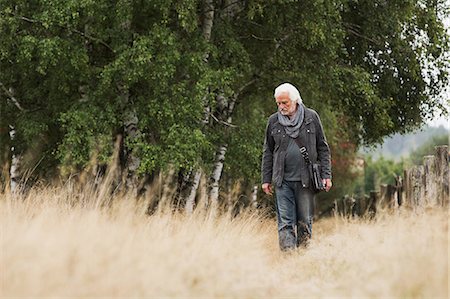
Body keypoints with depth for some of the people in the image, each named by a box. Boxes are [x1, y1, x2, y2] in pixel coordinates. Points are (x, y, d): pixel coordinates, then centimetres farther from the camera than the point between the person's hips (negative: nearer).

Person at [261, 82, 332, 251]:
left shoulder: (311, 117, 3)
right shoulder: (273, 121, 7)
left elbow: (323, 148, 6)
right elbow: (268, 152, 13)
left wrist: (326, 175, 0)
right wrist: (266, 179, 8)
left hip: (306, 180, -1)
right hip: (283, 180, 1)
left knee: (305, 221, 3)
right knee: (285, 222, -5)